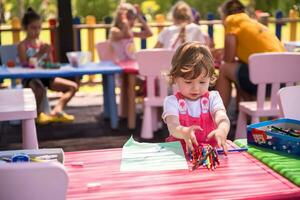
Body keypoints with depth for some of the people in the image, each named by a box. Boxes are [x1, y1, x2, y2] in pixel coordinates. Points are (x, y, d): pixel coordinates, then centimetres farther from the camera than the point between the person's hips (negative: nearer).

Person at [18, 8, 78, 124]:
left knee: (73, 87, -2)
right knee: (40, 89, -41)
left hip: (45, 76, 6)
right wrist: (39, 54, -19)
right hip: (30, 78, -6)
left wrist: (47, 54, -10)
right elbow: (25, 65, -15)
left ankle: (56, 110, -8)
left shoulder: (43, 44, 10)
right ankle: (38, 113, -11)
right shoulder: (23, 45, -5)